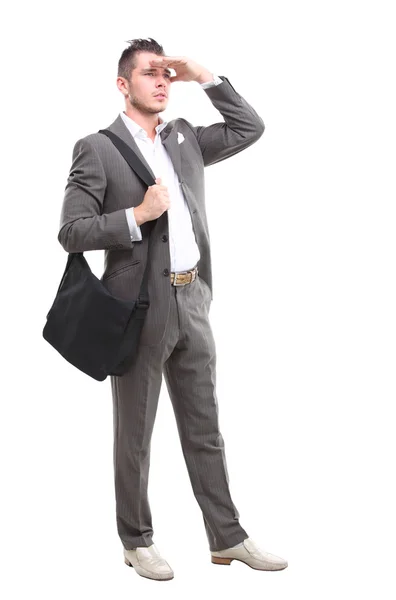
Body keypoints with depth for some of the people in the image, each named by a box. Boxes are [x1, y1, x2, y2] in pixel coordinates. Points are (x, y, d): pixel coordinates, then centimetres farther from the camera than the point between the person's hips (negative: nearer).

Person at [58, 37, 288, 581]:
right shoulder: (97, 149, -4)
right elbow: (71, 233, -9)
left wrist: (205, 78, 7)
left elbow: (251, 128, 15)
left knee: (205, 431, 13)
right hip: (140, 308, -5)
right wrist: (139, 215, -17)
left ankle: (228, 538, 22)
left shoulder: (185, 138, 13)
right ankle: (137, 541, 23)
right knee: (134, 436, 8)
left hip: (193, 303, 6)